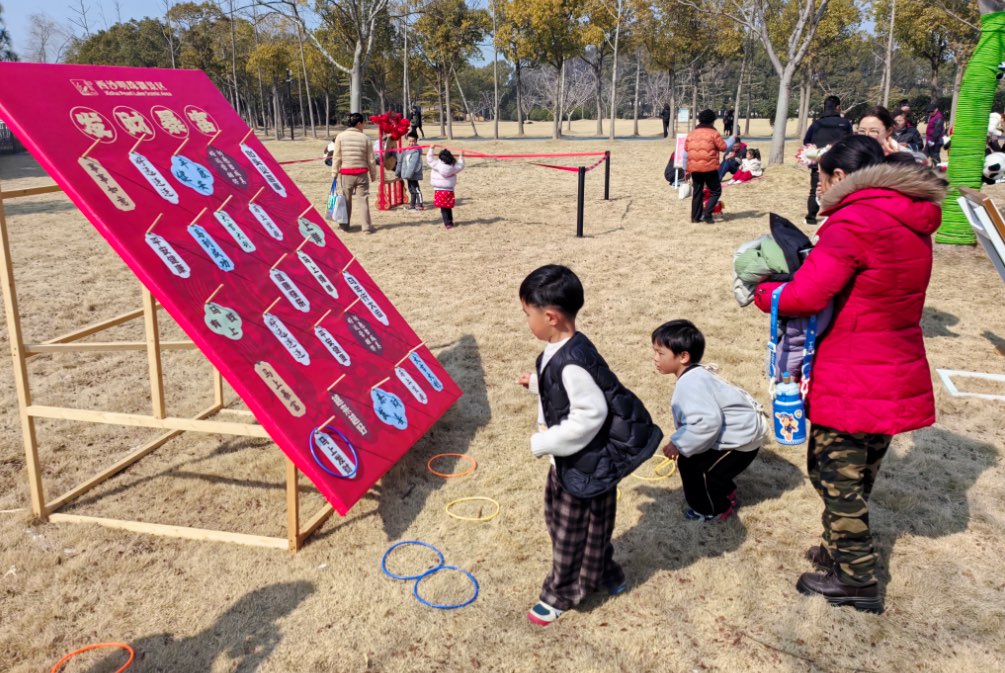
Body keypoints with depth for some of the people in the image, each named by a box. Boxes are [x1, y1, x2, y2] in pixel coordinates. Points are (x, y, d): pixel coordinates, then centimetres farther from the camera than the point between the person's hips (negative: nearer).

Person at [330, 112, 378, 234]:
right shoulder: (365, 138, -2)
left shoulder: (340, 136, -2)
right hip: (361, 173, -1)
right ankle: (367, 226, 3)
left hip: (346, 173, 1)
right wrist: (373, 175, 12)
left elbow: (336, 157, -2)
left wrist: (334, 173, 3)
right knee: (363, 199, 3)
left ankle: (345, 225, 19)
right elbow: (371, 160, 1)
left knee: (346, 199, 12)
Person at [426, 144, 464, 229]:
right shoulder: (453, 166, -4)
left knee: (444, 209, 0)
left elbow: (429, 159, 4)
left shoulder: (437, 164, -9)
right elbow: (461, 166, 14)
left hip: (439, 190, -2)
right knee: (448, 208, 16)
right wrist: (461, 157, 27)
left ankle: (448, 223, -6)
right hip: (449, 190, 2)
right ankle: (450, 222, 22)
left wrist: (431, 149, 17)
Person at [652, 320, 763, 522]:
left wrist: (679, 444, -27)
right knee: (691, 459, 18)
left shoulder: (692, 384, -27)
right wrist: (681, 442, 11)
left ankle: (714, 510, 12)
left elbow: (707, 422, -37)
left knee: (690, 464, -8)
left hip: (740, 438, -10)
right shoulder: (693, 377, 6)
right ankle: (725, 494, 36)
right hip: (739, 431, 10)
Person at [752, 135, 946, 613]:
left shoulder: (855, 221, -20)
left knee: (834, 473, 6)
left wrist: (764, 292, -6)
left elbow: (804, 297, -25)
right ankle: (845, 551, 38)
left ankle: (856, 580, 17)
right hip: (897, 376, 9)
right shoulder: (913, 221, 8)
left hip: (850, 381, -9)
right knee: (858, 472, 22)